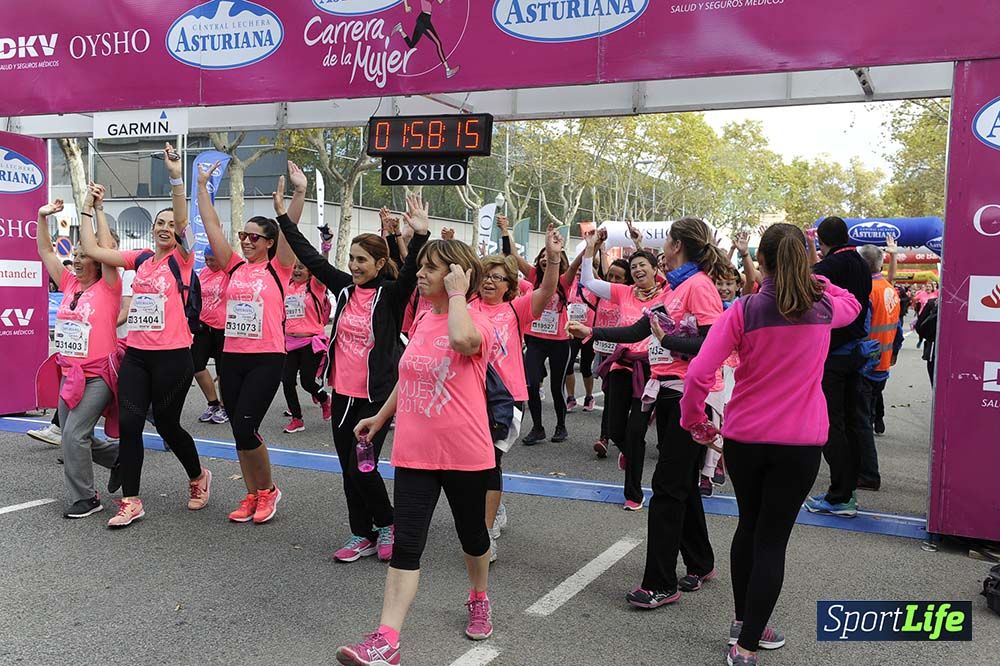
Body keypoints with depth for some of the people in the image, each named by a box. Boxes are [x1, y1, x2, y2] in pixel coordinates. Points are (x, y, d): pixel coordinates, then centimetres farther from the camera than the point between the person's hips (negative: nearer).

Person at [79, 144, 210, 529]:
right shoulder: (139, 259, 9)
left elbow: (183, 222, -21)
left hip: (172, 356, -5)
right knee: (128, 422, -1)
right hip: (136, 354, 5)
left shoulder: (181, 260, -4)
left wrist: (176, 178, -30)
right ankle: (131, 502, 8)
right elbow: (92, 250, 9)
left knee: (166, 424, 6)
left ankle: (198, 478, 31)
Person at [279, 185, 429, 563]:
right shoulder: (345, 287, 5)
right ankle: (362, 536, 24)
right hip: (342, 393, 6)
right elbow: (309, 256, 7)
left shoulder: (390, 293, -9)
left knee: (361, 468, -6)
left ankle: (386, 525, 18)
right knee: (348, 470, 11)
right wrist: (285, 216, 4)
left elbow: (410, 273, -28)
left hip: (377, 395, -6)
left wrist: (420, 235, -43)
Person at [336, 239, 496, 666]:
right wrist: (381, 417, 28)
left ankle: (479, 601, 43)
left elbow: (463, 340, -39)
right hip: (414, 453, 5)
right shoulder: (423, 321, 9)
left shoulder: (476, 321, -12)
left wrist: (457, 293, -24)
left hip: (464, 454, -5)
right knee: (406, 544, -1)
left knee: (471, 533, 16)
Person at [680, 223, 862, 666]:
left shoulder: (744, 310, -10)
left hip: (743, 438, 0)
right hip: (801, 442, 0)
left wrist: (694, 419, -1)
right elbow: (852, 305, 24)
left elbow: (699, 374, -16)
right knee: (772, 539, 4)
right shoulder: (822, 308, -3)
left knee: (749, 527, 20)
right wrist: (807, 277, 17)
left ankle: (743, 622, 34)